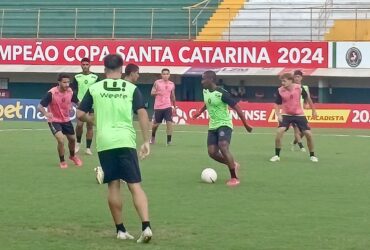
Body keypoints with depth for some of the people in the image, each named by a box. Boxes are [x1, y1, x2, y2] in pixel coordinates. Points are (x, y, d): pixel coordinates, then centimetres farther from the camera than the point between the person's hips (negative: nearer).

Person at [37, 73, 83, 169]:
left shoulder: (70, 92, -12)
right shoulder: (51, 93, -27)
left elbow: (77, 102, 8)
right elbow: (40, 106, -28)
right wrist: (46, 113, -49)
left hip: (66, 120, 5)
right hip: (54, 121, -5)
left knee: (72, 139, 20)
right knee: (61, 140, -22)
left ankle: (72, 156, 52)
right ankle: (62, 161, 3)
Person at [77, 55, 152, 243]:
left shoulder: (94, 88, 6)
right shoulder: (131, 88, 5)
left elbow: (80, 115, 6)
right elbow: (142, 114, -4)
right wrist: (146, 141, -1)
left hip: (104, 142, 1)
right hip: (126, 141, -1)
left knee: (113, 185, 8)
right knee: (135, 185, -1)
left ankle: (120, 230, 12)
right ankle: (146, 226, -15)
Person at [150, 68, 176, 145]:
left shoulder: (172, 84, 7)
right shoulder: (157, 83, -4)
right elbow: (152, 93, -5)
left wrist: (174, 106, 20)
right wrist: (157, 93, -27)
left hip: (168, 106, 2)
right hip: (158, 107, -2)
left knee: (169, 122, -14)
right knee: (156, 123, 11)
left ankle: (169, 140, -11)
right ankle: (153, 138, 36)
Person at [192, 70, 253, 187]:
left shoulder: (222, 93, -21)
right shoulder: (205, 91, 2)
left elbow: (237, 108, -17)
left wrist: (246, 125, -15)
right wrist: (200, 112, 24)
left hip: (224, 124, -8)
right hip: (213, 126, 8)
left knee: (223, 147, -27)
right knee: (212, 152, 0)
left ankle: (234, 178, -19)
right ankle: (233, 165, 25)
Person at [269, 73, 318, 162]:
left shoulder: (299, 88, -13)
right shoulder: (280, 91, -14)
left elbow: (307, 98, 5)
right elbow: (277, 104, -2)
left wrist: (313, 110, 12)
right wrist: (278, 115, -20)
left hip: (299, 114, 1)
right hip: (286, 114, -1)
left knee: (308, 134, -5)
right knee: (279, 132, -22)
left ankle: (312, 155, 16)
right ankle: (277, 155, -9)